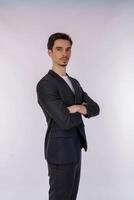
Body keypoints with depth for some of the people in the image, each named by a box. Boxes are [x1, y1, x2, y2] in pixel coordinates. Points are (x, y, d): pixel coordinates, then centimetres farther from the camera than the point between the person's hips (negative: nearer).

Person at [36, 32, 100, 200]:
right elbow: (65, 121, -26)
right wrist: (82, 111, -6)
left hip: (75, 149, 9)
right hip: (60, 152, -9)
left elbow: (95, 108, 3)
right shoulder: (45, 85, -19)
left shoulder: (74, 82, 12)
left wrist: (81, 108, -18)